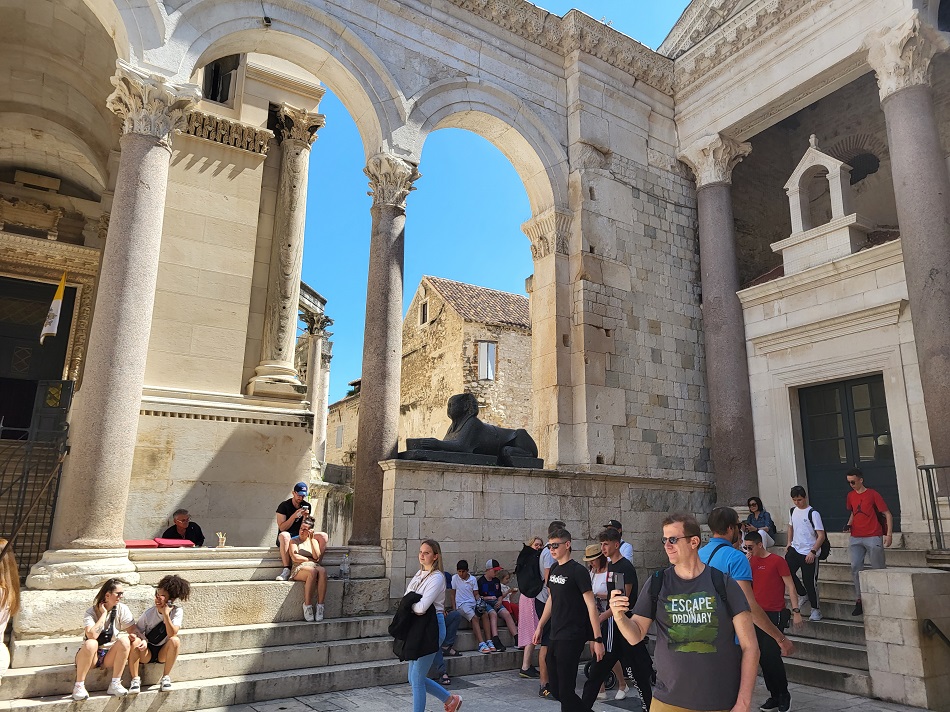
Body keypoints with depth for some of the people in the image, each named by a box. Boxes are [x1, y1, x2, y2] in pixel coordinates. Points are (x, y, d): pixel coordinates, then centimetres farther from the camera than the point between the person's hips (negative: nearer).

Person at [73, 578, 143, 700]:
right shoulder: (91, 612, -14)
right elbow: (92, 635, -31)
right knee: (91, 644, -34)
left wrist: (143, 639, -27)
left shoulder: (122, 609, -5)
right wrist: (104, 614, -24)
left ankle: (115, 684, -19)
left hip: (110, 656, 3)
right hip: (91, 655, -3)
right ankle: (79, 686, -19)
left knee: (124, 640, -26)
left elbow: (133, 629, -7)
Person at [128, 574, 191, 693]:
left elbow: (172, 634, -25)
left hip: (163, 653, -1)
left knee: (175, 640, -33)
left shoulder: (177, 612, -13)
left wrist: (166, 614, -31)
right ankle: (135, 679, -18)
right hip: (146, 653, 1)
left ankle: (166, 677, -17)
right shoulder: (149, 613, -11)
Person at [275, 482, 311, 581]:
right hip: (286, 537, -3)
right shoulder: (284, 506, -4)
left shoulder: (307, 506, 9)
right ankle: (286, 570, -43)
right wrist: (294, 515, -21)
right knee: (284, 535, -40)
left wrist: (306, 517, -12)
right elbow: (281, 527, -12)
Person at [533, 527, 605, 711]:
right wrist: (540, 626, 20)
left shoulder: (578, 571, -13)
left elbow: (591, 605, -15)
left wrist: (597, 639, -19)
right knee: (556, 690, 13)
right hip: (555, 637, 8)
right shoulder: (554, 569, 9)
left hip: (572, 639, -8)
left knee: (565, 691, -4)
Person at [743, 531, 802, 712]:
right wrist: (746, 560, -5)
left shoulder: (777, 561, -7)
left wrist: (796, 611, -13)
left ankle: (784, 695, 10)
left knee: (772, 656, -8)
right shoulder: (751, 561, 10)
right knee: (762, 658, 7)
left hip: (774, 615, -6)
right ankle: (774, 696, 19)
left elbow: (789, 585, -7)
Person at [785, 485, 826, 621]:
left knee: (809, 582, -2)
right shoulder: (792, 511, 7)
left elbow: (821, 535, -15)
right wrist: (789, 543, 12)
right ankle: (803, 595, 20)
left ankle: (816, 609, 16)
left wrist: (813, 552, -21)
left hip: (809, 553, -6)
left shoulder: (813, 513, -14)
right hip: (795, 549, 6)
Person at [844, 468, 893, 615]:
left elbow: (887, 514, -5)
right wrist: (849, 524, 7)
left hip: (873, 538, -5)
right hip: (855, 538, 5)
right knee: (855, 568, -1)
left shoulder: (873, 494, -5)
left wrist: (889, 534, -14)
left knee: (878, 569, 2)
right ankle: (859, 601, 4)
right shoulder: (850, 495, 11)